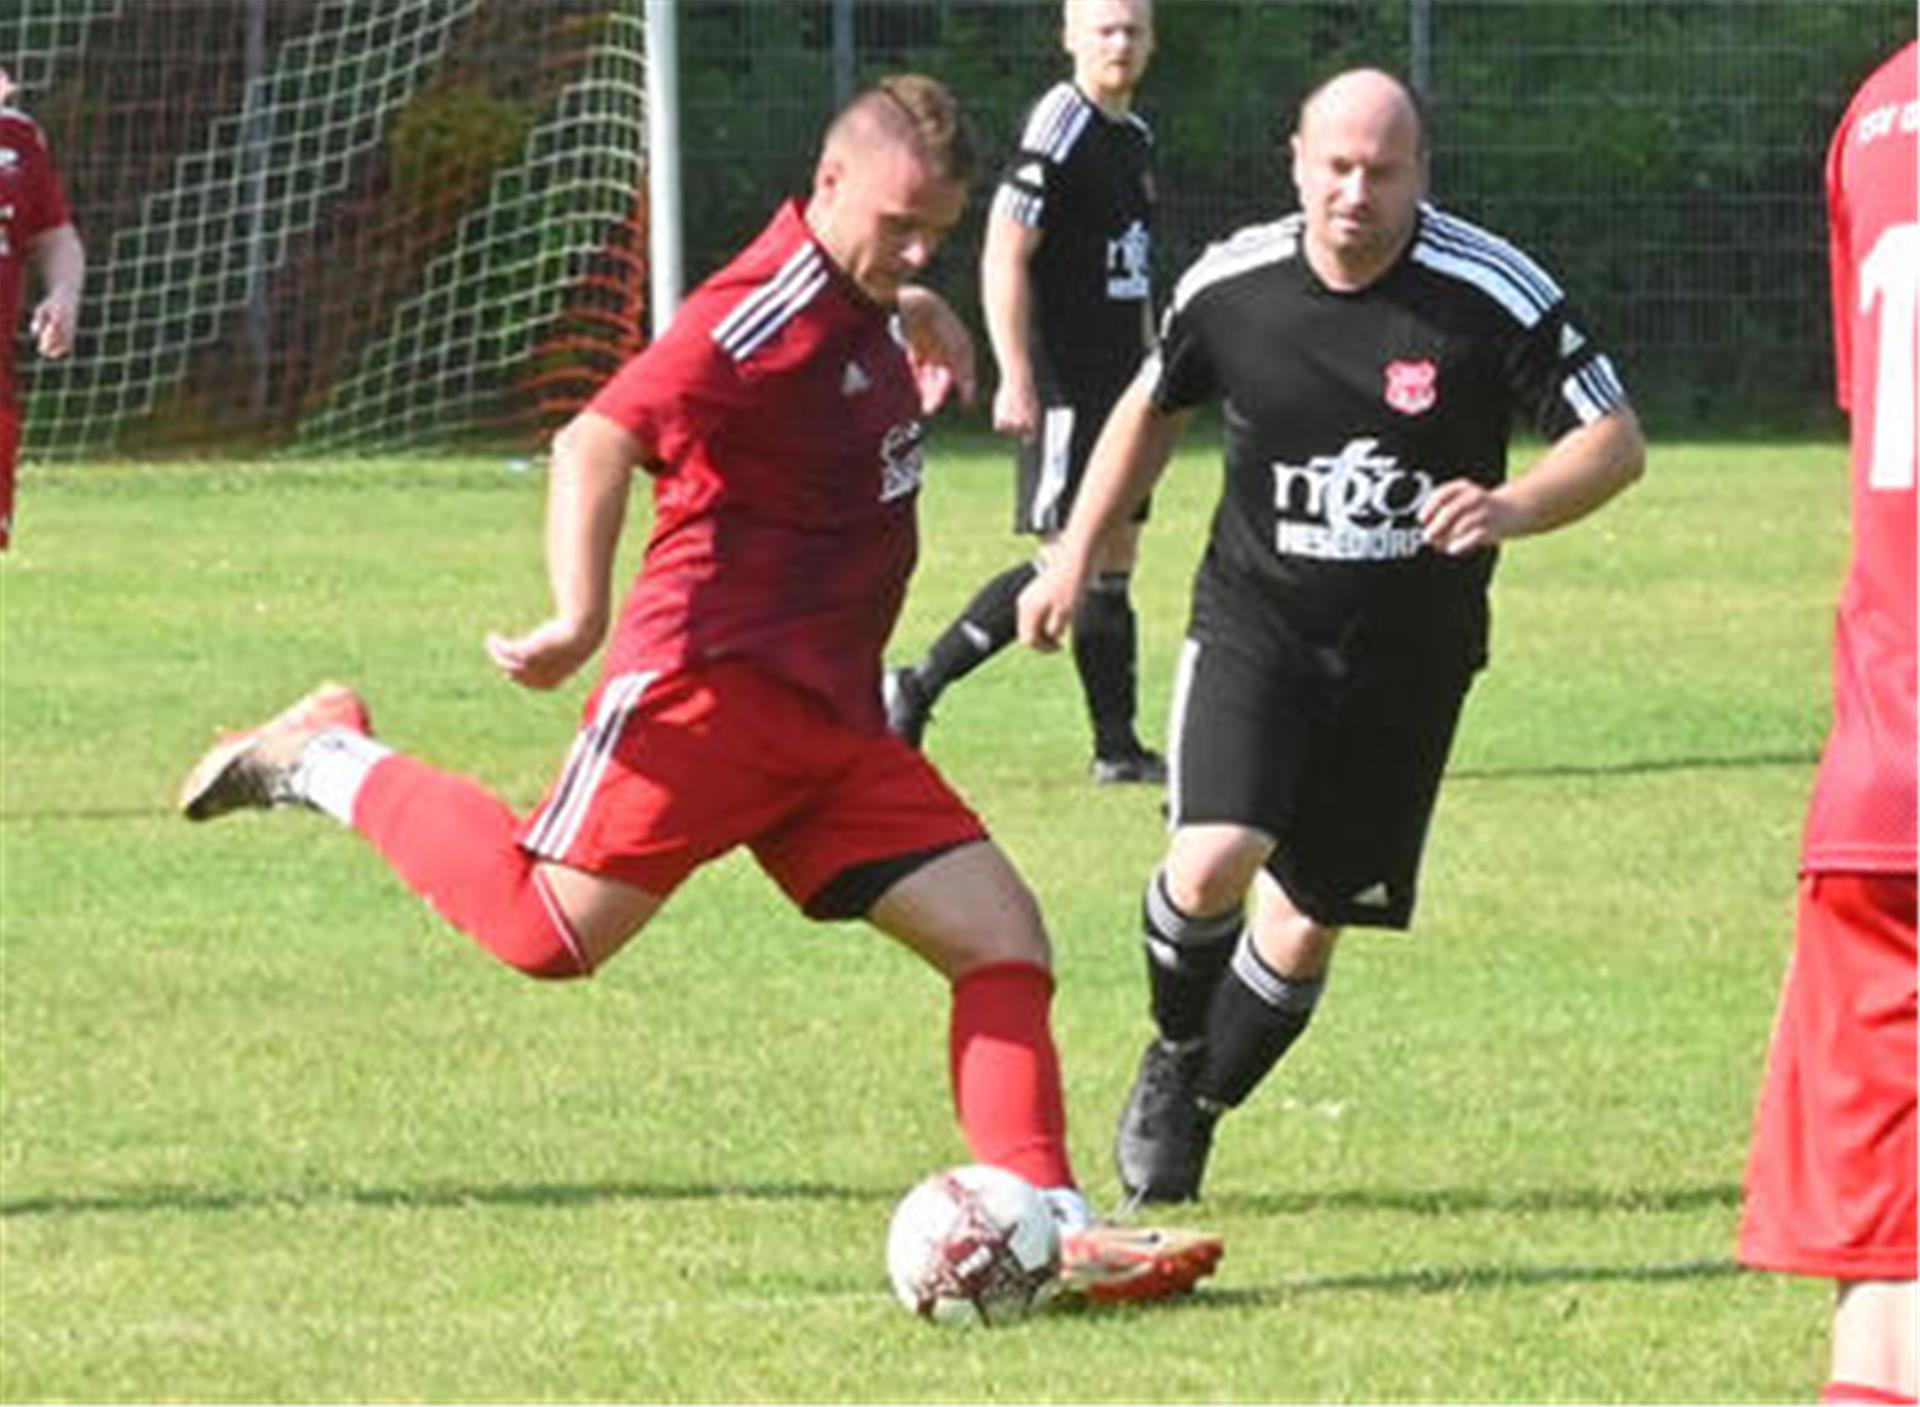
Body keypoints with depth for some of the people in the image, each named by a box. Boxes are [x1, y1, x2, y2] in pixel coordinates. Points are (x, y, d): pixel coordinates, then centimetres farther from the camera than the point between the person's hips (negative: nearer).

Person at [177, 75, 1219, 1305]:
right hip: (715, 685, -9)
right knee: (550, 933, -17)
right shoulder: (776, 314, -14)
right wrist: (580, 620, -34)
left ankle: (1053, 1225, -7)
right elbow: (598, 443, -25)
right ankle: (329, 761, 5)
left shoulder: (866, 307, 15)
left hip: (833, 719, 9)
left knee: (1006, 941, -3)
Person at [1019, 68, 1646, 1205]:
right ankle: (1174, 1057, 8)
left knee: (1307, 925, 4)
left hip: (1411, 653, 0)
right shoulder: (1232, 286, -6)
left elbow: (1616, 441, -10)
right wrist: (1079, 554, 15)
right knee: (1215, 860, -22)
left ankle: (1193, 1113, 29)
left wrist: (1512, 508, -28)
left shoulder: (1492, 292, -14)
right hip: (1256, 625, 0)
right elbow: (1155, 406, 15)